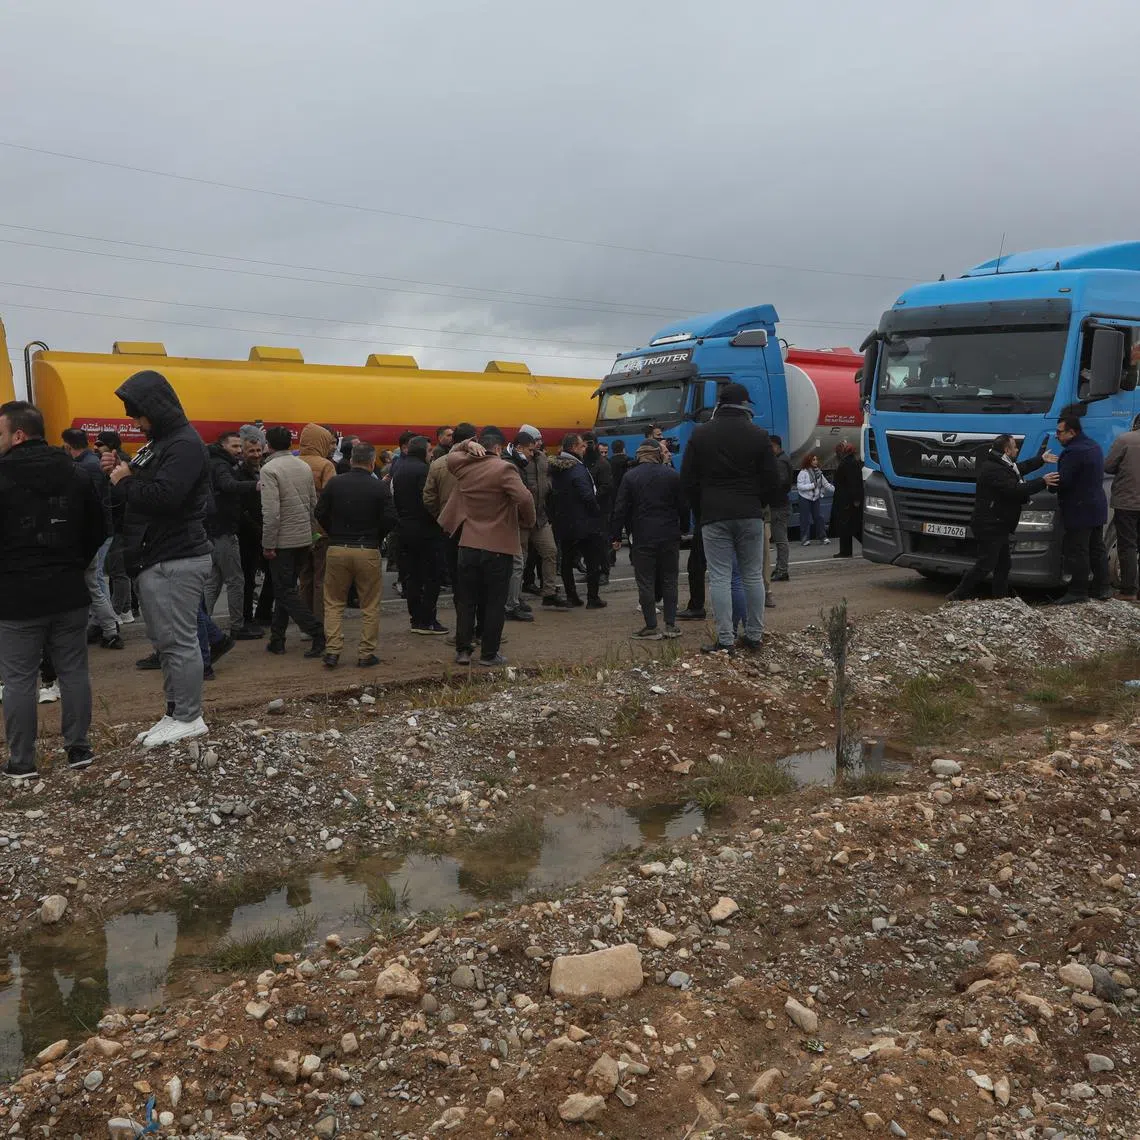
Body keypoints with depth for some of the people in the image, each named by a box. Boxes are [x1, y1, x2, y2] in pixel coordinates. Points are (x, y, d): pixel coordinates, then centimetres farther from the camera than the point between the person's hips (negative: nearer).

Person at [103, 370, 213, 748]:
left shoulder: (185, 445, -14)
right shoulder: (157, 443, 19)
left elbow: (163, 496, -27)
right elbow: (142, 490, 21)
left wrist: (125, 481, -11)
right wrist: (120, 474, 3)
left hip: (176, 562, -11)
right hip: (156, 560, 11)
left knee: (179, 641, -4)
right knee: (165, 642, 14)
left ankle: (189, 719, 4)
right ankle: (176, 713, 22)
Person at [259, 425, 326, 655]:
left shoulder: (270, 469, -13)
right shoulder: (304, 466, 8)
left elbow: (271, 511, -20)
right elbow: (314, 503, 11)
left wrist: (268, 544, -15)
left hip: (282, 539, -7)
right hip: (304, 538, 7)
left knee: (285, 591, -1)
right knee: (285, 587, 15)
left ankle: (317, 632, -10)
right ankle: (277, 638, 20)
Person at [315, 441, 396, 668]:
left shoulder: (334, 483, 0)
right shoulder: (380, 487, -6)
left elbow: (320, 513, 1)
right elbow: (390, 519, -8)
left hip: (337, 549, 2)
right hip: (368, 551, -2)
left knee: (334, 603, 13)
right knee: (370, 606, 8)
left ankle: (332, 651, 7)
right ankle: (366, 654, 11)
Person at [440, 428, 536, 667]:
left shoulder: (463, 466, 3)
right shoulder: (503, 469, -13)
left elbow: (452, 453, 27)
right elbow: (524, 498, -22)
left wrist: (468, 445, 11)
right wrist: (527, 522, -5)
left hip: (469, 545, 4)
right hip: (498, 546, -4)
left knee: (466, 600, 13)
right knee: (494, 603, 5)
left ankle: (463, 650, 16)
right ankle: (489, 654, 9)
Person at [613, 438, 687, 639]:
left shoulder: (630, 476, -1)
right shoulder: (673, 475, 2)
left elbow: (621, 509, -2)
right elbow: (683, 507, 5)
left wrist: (617, 536, 4)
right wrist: (683, 529, 16)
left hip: (643, 538, -2)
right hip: (670, 537, 2)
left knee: (645, 583, 2)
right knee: (669, 580, 10)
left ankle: (651, 627, 2)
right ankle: (671, 625, 10)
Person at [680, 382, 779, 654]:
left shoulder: (701, 434, 1)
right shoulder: (758, 435, 1)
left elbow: (687, 480, 3)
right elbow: (772, 481, 2)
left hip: (714, 517, -1)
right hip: (750, 516, 1)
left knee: (719, 578, -1)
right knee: (753, 576, 10)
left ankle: (725, 640, -4)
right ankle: (754, 635, 14)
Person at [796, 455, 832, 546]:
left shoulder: (818, 472, 7)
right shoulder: (803, 472, -12)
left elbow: (826, 484, 12)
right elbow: (799, 486, -18)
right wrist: (812, 485, -21)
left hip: (816, 498, 5)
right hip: (805, 498, -5)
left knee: (819, 517, 4)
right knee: (805, 519, -1)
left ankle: (823, 537, 10)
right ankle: (804, 539, 6)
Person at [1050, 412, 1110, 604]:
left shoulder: (1074, 452, -22)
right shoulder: (1093, 445, 12)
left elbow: (1061, 482, -24)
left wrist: (1049, 483, -3)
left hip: (1080, 511, -10)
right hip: (1097, 507, 10)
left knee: (1077, 552, -3)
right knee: (1097, 549, 16)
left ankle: (1078, 592, 2)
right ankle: (1103, 588, 23)